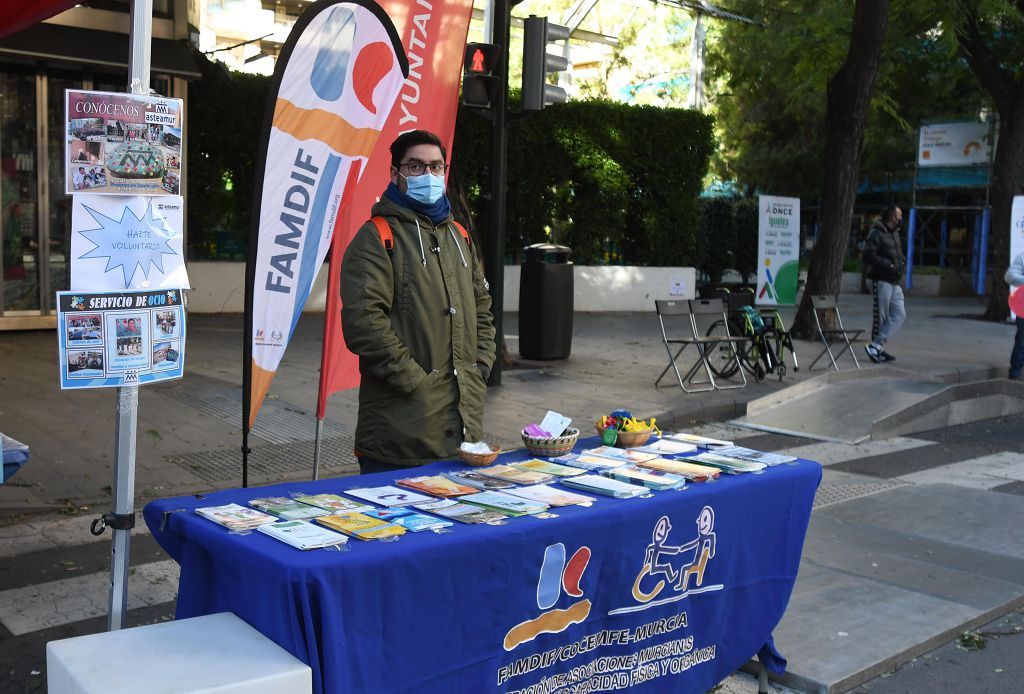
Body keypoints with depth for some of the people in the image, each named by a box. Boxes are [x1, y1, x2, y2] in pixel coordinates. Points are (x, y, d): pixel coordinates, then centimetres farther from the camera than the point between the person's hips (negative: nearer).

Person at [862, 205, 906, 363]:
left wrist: (902, 260, 9)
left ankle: (876, 346, 2)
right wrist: (888, 265, -22)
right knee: (880, 317, -2)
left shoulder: (895, 234, 18)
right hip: (881, 280, -9)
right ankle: (876, 347, 8)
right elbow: (868, 255, -20)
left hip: (894, 282, 9)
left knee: (899, 315, 2)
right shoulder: (876, 234, -11)